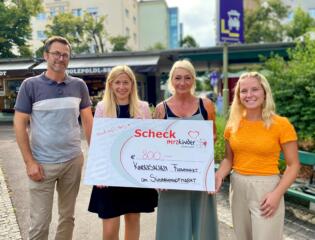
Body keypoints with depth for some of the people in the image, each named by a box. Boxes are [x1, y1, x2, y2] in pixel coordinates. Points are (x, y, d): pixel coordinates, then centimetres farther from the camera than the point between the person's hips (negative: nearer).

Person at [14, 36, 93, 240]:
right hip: (43, 163, -2)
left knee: (68, 216, 16)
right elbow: (20, 124, -4)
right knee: (40, 221, 5)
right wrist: (29, 162, -9)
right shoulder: (30, 85, -4)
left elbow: (88, 121, 8)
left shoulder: (79, 85, 3)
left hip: (73, 161, 3)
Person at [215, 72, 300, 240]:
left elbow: (293, 165, -6)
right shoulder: (233, 124, 1)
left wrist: (277, 193, -17)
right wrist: (219, 175, -10)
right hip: (237, 187, 4)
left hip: (266, 188, -4)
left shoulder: (281, 124, -10)